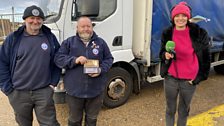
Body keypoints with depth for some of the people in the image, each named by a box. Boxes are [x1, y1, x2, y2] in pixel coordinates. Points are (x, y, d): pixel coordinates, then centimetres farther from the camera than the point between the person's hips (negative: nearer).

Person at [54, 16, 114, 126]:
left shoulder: (101, 42, 4)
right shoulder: (69, 42, 0)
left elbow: (109, 59, 6)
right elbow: (58, 59, -5)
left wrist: (101, 70, -13)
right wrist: (75, 60, -22)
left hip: (96, 90, 1)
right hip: (74, 90, -1)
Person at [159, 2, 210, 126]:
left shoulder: (199, 33, -11)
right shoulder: (167, 33, -6)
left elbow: (205, 58, -2)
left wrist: (199, 76, -2)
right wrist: (166, 55, -18)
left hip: (189, 80, -1)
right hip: (171, 78, 1)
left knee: (184, 110, 18)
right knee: (170, 109, 17)